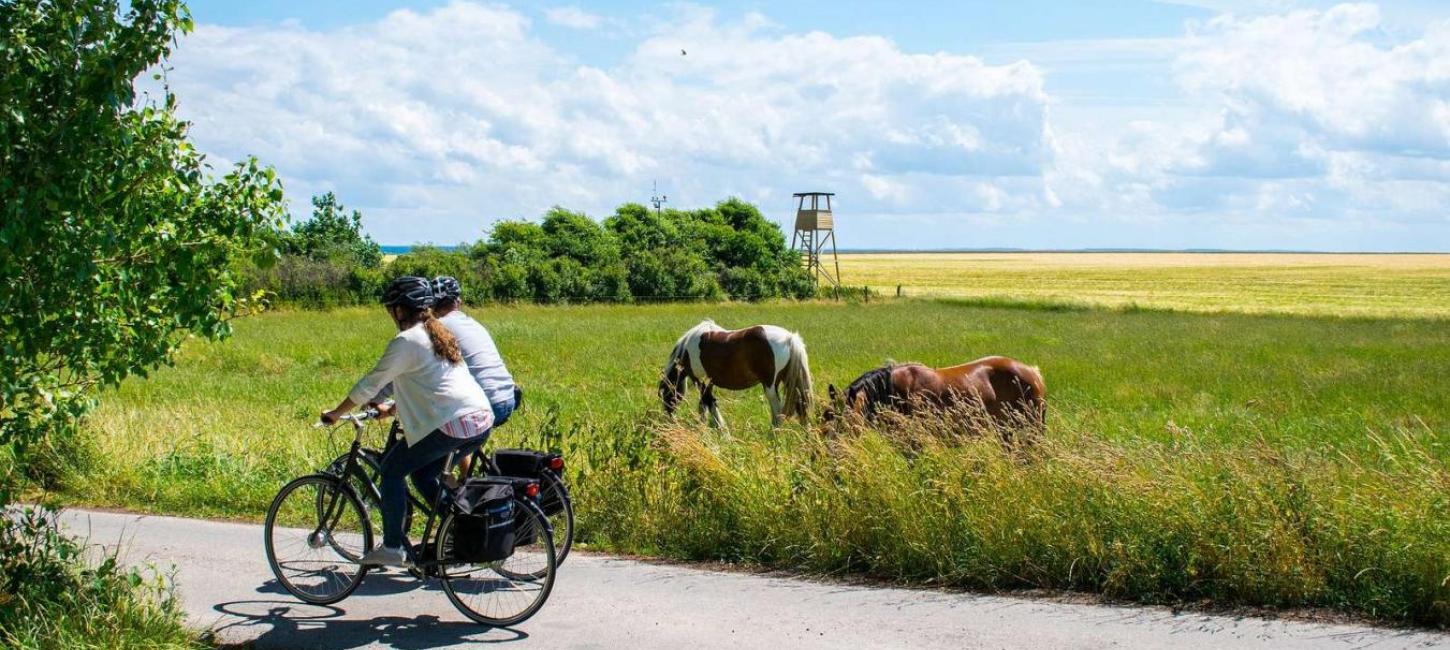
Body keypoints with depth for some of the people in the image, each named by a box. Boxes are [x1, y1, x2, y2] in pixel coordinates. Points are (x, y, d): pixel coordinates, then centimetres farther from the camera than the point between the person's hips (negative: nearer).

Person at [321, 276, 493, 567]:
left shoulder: (406, 341, -5)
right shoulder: (440, 334, 21)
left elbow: (369, 385, -2)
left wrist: (335, 414, 9)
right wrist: (391, 408, 38)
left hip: (451, 425, -8)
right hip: (482, 421, 8)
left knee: (391, 469, 7)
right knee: (423, 472, 24)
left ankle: (392, 548, 8)